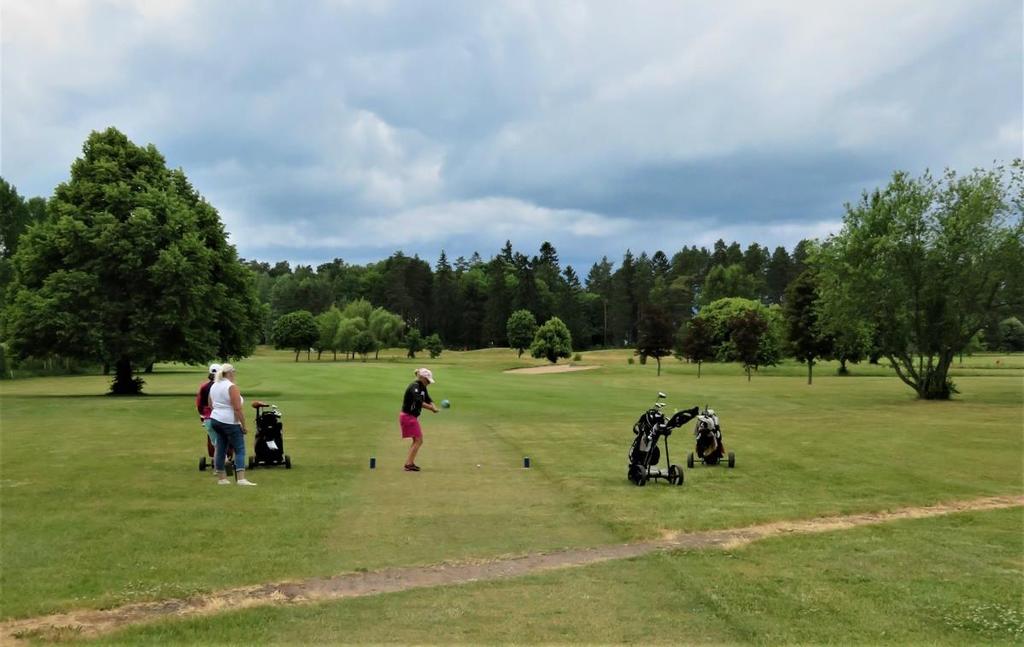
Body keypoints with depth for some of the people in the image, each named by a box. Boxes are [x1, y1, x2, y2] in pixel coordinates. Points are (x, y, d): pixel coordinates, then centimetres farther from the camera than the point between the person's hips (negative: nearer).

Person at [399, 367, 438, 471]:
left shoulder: (422, 387, 10)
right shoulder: (414, 387, -19)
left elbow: (428, 399, 8)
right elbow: (419, 402, -32)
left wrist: (433, 406, -13)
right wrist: (431, 408, -29)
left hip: (412, 417, 10)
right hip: (408, 416, -10)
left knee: (417, 440, 15)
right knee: (418, 440, -9)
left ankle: (410, 463, 19)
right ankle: (409, 464, -10)